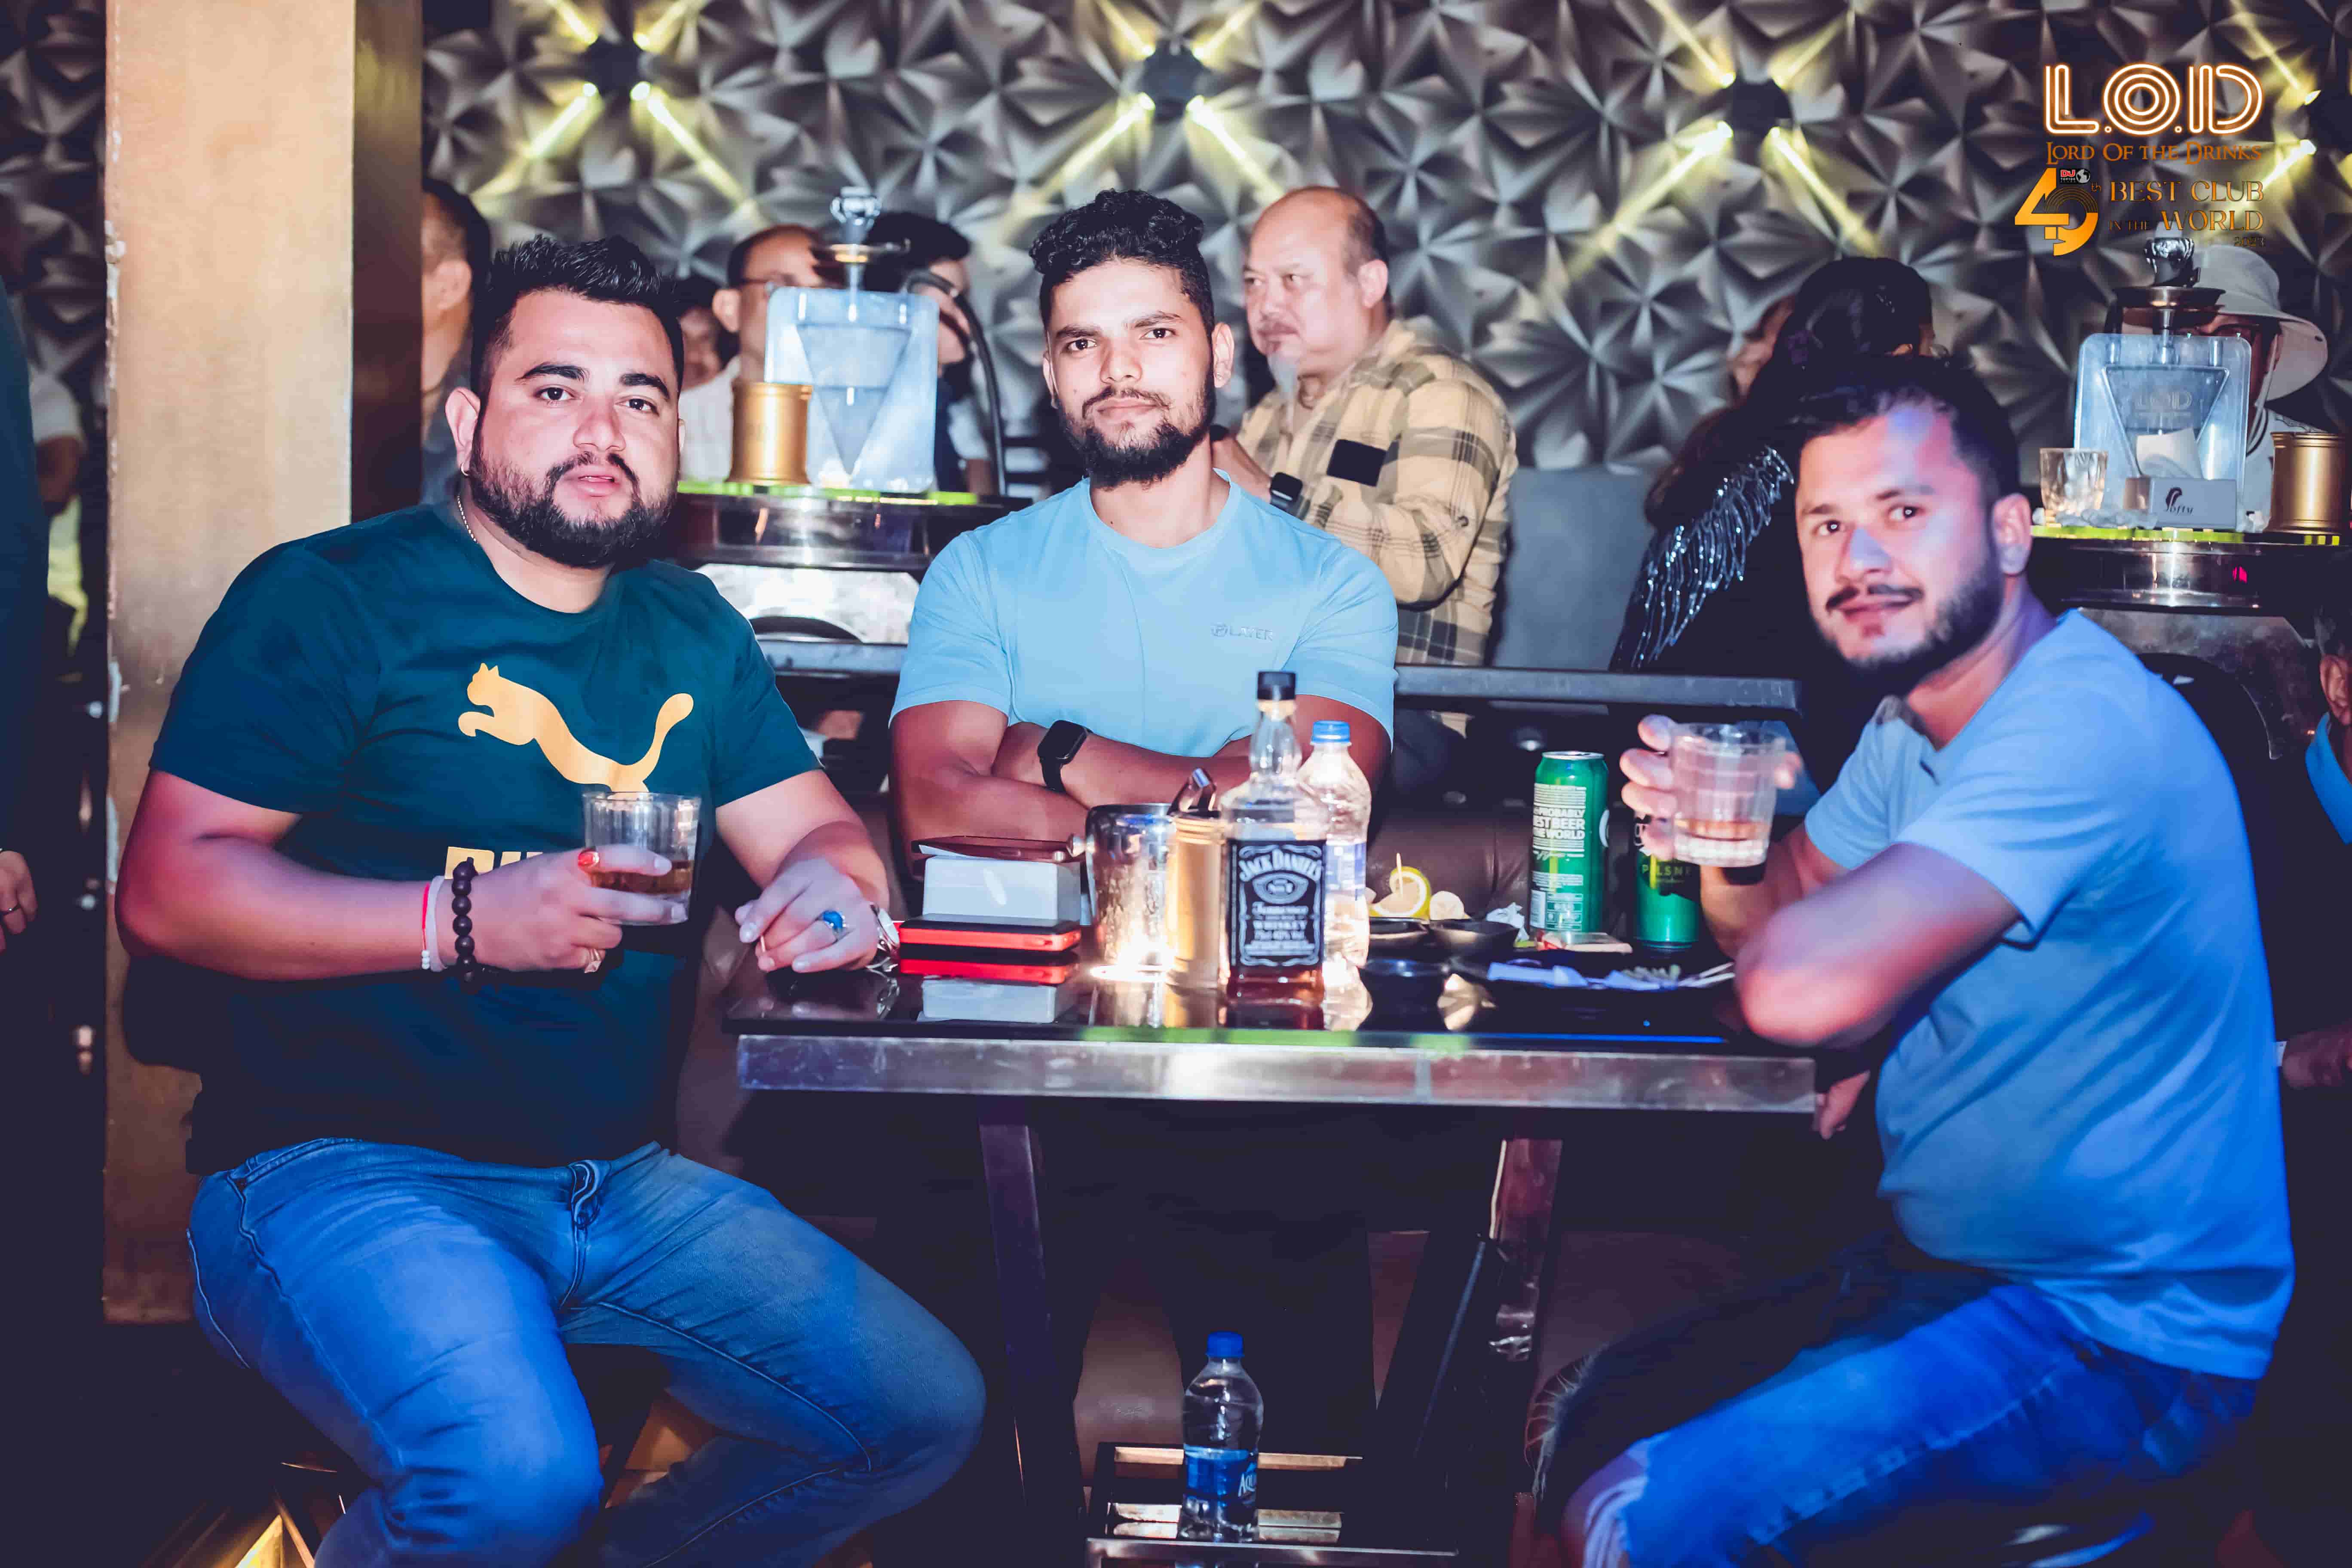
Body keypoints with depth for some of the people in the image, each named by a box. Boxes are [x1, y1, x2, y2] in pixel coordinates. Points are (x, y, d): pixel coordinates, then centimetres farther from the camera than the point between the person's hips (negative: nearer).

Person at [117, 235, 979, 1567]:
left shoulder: (691, 631, 15)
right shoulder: (329, 598, -5)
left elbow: (816, 831, 15)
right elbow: (170, 887, -11)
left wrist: (829, 880, -11)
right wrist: (466, 921, -22)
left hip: (619, 1183, 7)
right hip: (345, 1167, -6)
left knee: (928, 1414, 1)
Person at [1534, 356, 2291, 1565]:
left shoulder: (2082, 730, -26)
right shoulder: (1915, 720, 7)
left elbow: (1803, 984, -36)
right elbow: (1774, 920, 13)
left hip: (2121, 1334, -9)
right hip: (1944, 1267, 10)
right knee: (1589, 1427, 15)